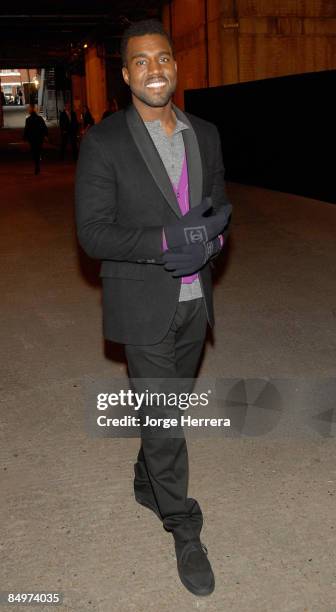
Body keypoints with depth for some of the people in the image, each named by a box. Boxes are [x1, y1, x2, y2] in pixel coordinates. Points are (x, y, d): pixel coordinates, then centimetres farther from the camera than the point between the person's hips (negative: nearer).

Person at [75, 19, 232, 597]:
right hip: (143, 304, -5)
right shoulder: (103, 142, -10)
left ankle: (147, 482, 45)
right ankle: (185, 531, 20)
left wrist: (212, 238, -12)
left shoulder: (205, 134, 6)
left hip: (194, 299, 5)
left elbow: (220, 207, 12)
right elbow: (92, 232, -13)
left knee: (169, 406, 20)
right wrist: (166, 240, -25)